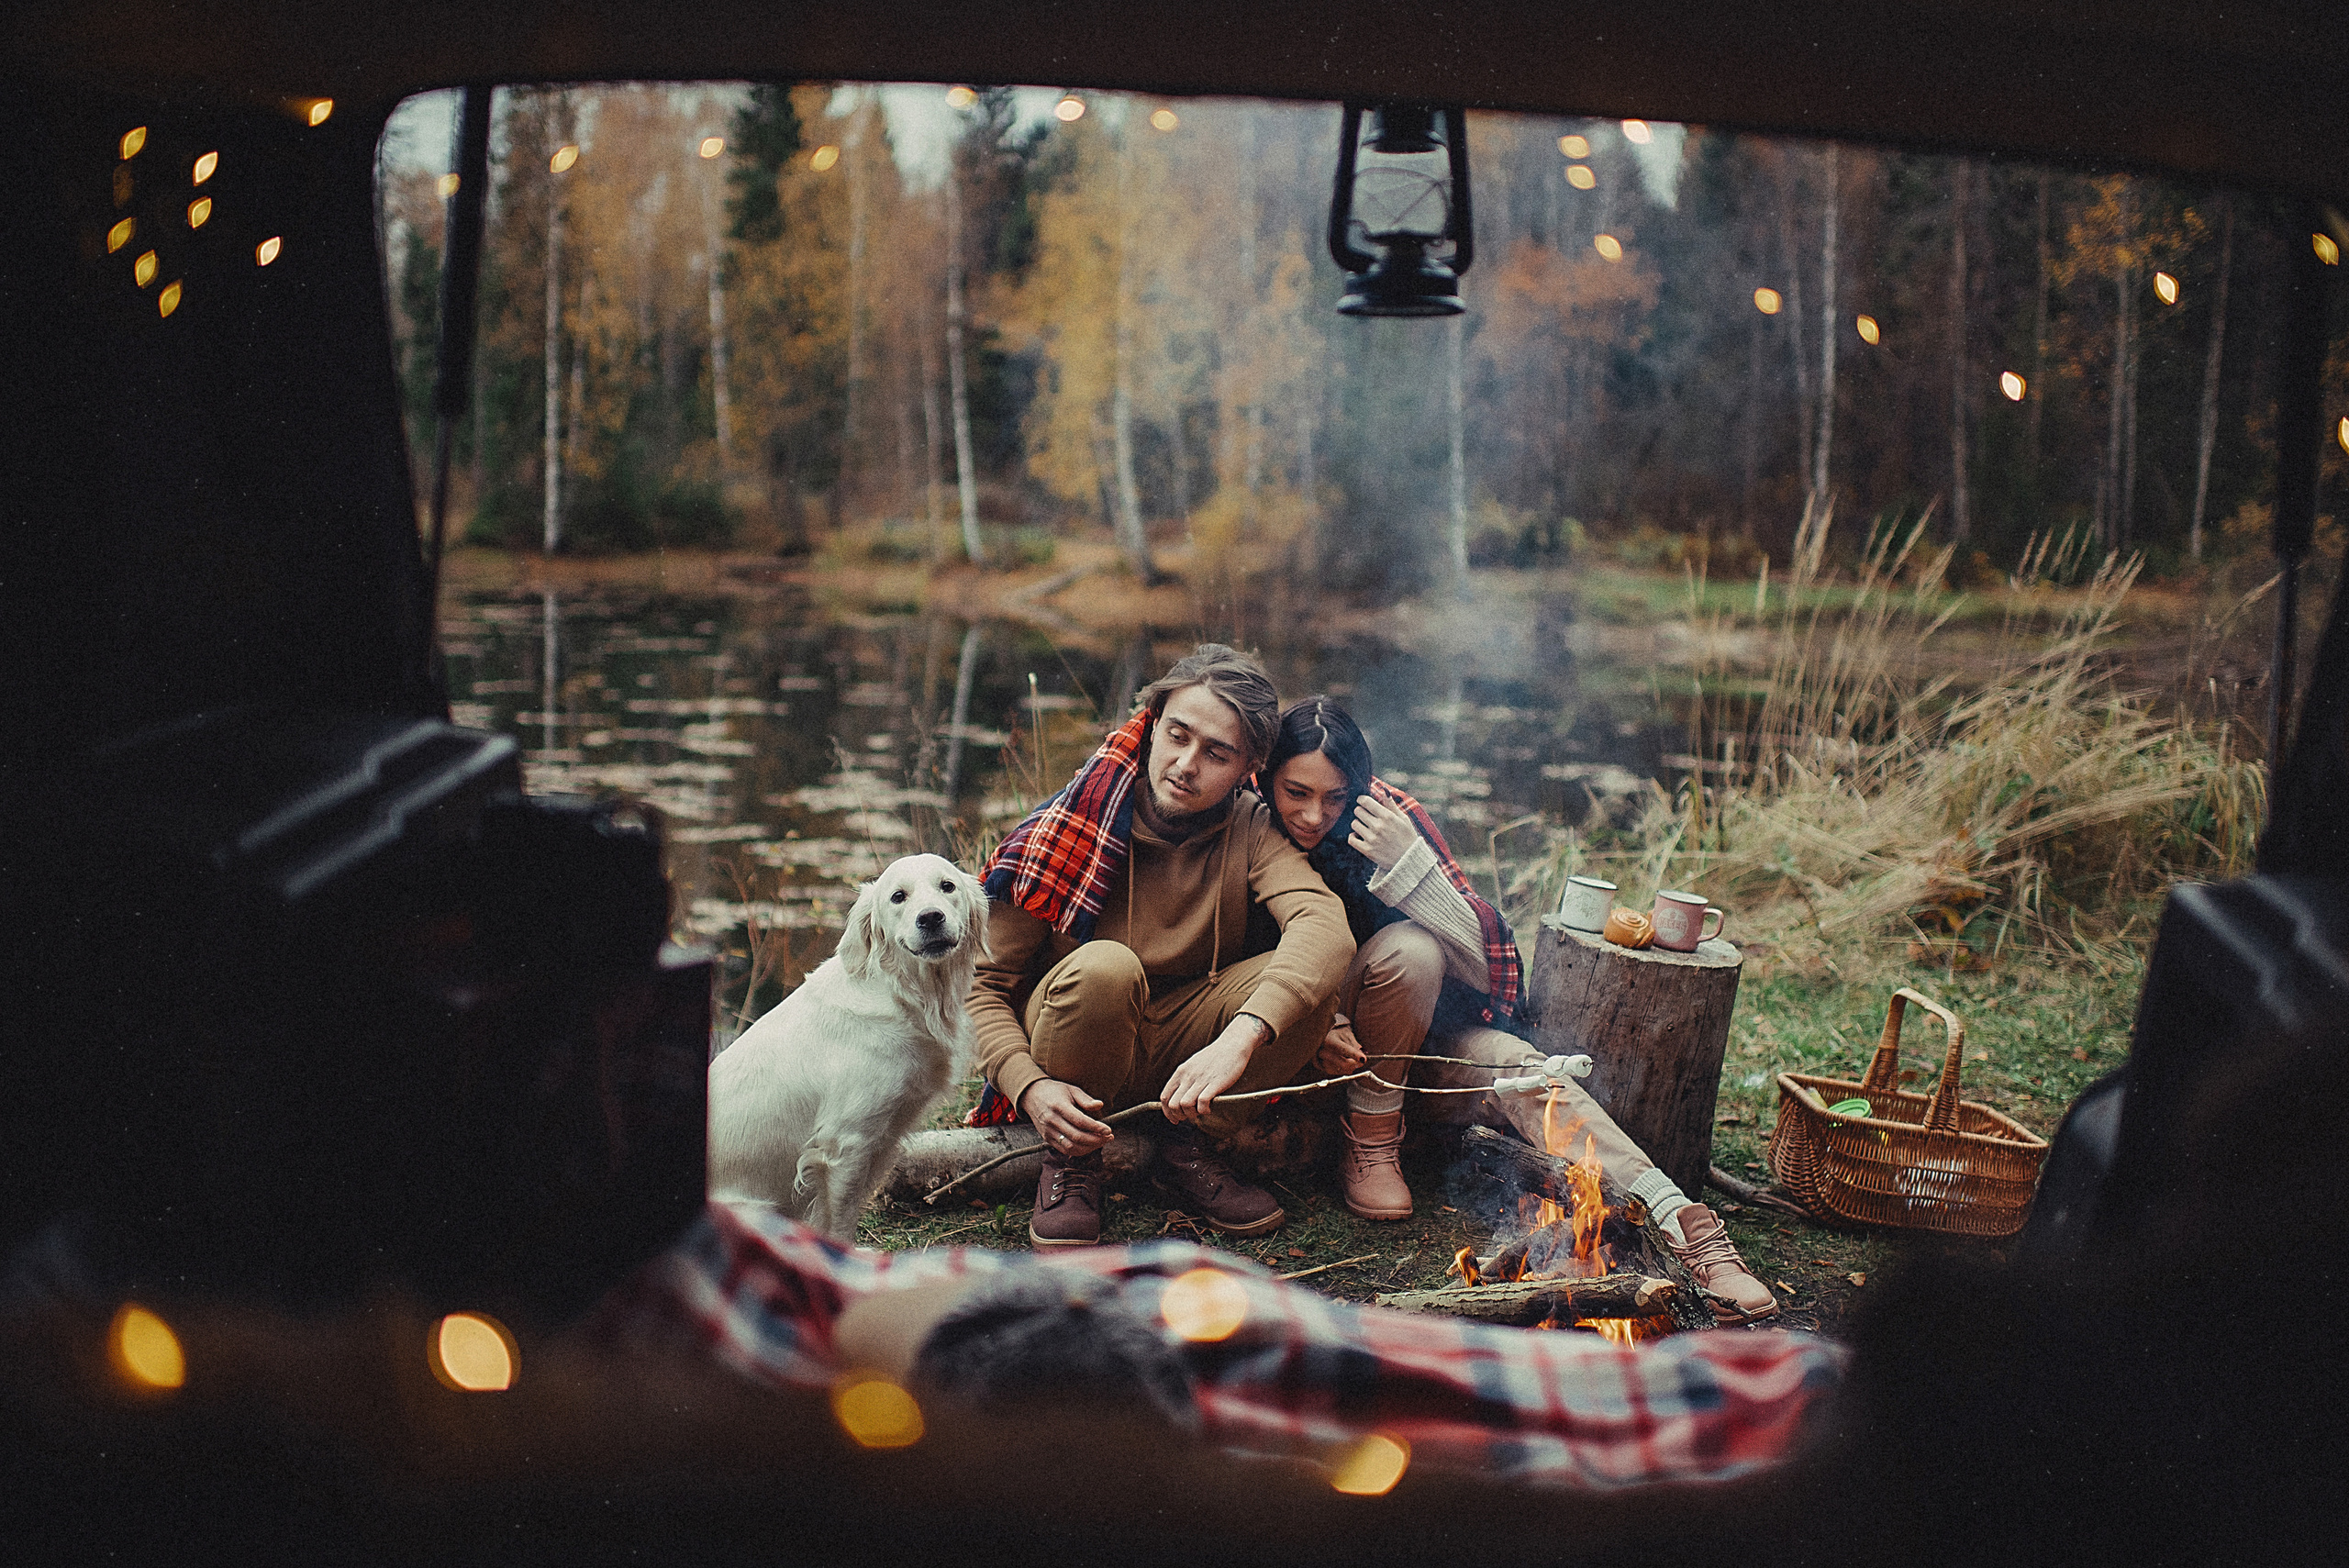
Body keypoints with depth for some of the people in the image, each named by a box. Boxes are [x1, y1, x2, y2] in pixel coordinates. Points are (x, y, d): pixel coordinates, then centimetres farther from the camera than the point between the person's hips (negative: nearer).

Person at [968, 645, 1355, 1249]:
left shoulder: (1250, 831, -10)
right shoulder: (1069, 830, -15)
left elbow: (1326, 924, -32)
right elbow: (982, 986, -13)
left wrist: (1238, 1039, -49)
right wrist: (1031, 1088, -32)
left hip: (1183, 1058, 3)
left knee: (1305, 982, -23)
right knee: (1104, 966, -35)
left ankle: (1188, 1153, -3)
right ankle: (1069, 1165, -10)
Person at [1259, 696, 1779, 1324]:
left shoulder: (1390, 816, -15)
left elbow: (1481, 958, -19)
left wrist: (1409, 864, -34)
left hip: (1423, 1025, 2)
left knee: (1509, 1064, -27)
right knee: (1409, 948, -31)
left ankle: (1684, 1223, -38)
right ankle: (1370, 1142, -16)